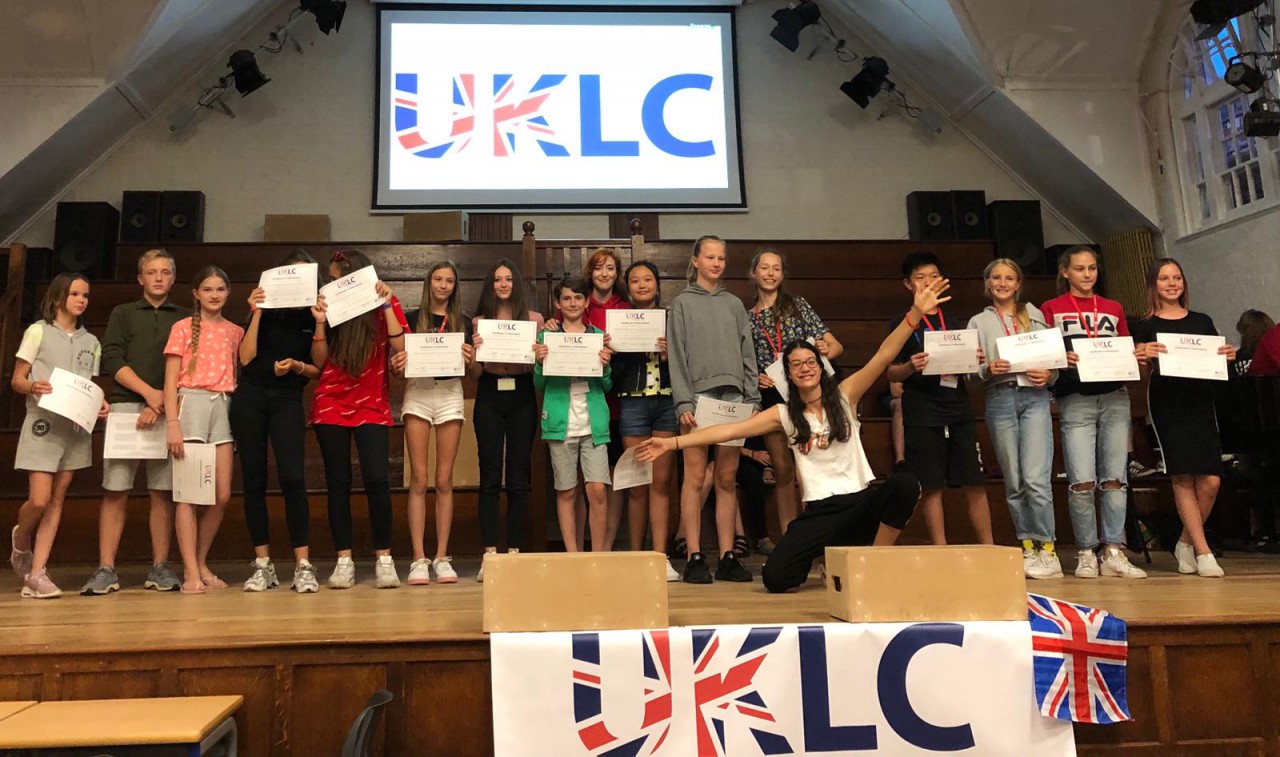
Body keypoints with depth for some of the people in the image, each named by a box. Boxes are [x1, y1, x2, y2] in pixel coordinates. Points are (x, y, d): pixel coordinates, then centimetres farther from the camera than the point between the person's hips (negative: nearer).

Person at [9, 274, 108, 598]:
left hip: (77, 425, 4)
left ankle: (36, 573, 7)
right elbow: (16, 380, 0)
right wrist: (32, 386, -21)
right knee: (39, 500, -9)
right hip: (43, 423, -4)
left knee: (57, 501, 3)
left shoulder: (90, 341, 14)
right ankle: (20, 541, 24)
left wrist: (101, 404, -4)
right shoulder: (38, 331, 2)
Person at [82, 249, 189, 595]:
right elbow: (112, 360, 4)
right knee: (115, 490, -3)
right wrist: (149, 392, -9)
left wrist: (160, 406, -8)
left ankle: (160, 567, 5)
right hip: (125, 405, 0)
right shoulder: (123, 313, 15)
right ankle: (106, 570, 0)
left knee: (162, 491, 0)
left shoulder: (184, 319, 15)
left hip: (168, 409, 0)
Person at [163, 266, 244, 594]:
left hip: (224, 407, 4)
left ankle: (201, 564, 17)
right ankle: (190, 573, -2)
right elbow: (170, 381, 0)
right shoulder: (183, 327, 5)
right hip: (192, 403, -4)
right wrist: (173, 424, -10)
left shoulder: (235, 332, 15)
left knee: (222, 495, 1)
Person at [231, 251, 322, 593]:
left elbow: (318, 369, 5)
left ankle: (303, 565, -10)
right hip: (249, 398, 2)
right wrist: (256, 313, -7)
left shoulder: (316, 315, 5)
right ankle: (262, 565, 11)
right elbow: (246, 357, -4)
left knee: (292, 478, -15)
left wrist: (296, 366, -14)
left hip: (288, 400, -2)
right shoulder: (267, 309, 6)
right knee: (253, 481, 2)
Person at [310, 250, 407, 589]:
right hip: (330, 405, 3)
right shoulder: (331, 306, 5)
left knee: (377, 479, -11)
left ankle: (384, 559, -1)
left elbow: (402, 348, -14)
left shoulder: (385, 304, 0)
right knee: (338, 482, 2)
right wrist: (320, 322, -12)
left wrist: (386, 306, -17)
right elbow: (319, 361, 0)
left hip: (372, 406, -2)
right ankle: (344, 560, 9)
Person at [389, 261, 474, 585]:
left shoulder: (463, 322, 13)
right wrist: (396, 365, -15)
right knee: (419, 479, -4)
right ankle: (419, 559, -1)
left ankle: (442, 557, 7)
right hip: (418, 393, -1)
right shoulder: (413, 319, 9)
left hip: (450, 393, 1)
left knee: (444, 480, 2)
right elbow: (400, 360, 7)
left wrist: (469, 359, -10)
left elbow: (470, 369, 11)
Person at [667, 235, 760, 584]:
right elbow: (677, 357, 0)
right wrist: (684, 403, -10)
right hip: (699, 397, -3)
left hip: (733, 398, 3)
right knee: (695, 478, -4)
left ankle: (727, 556, 7)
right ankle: (695, 558, 0)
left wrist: (752, 399, 5)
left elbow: (748, 355, 15)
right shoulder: (683, 303, 7)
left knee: (727, 480, 4)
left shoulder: (734, 304, 18)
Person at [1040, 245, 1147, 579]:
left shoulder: (1114, 309, 20)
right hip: (1075, 399, -3)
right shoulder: (1051, 309, 10)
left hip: (1114, 397, 3)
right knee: (1082, 481, -10)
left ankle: (1113, 552, 4)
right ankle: (1086, 553, 2)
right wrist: (1061, 360, -16)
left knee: (1115, 478, -1)